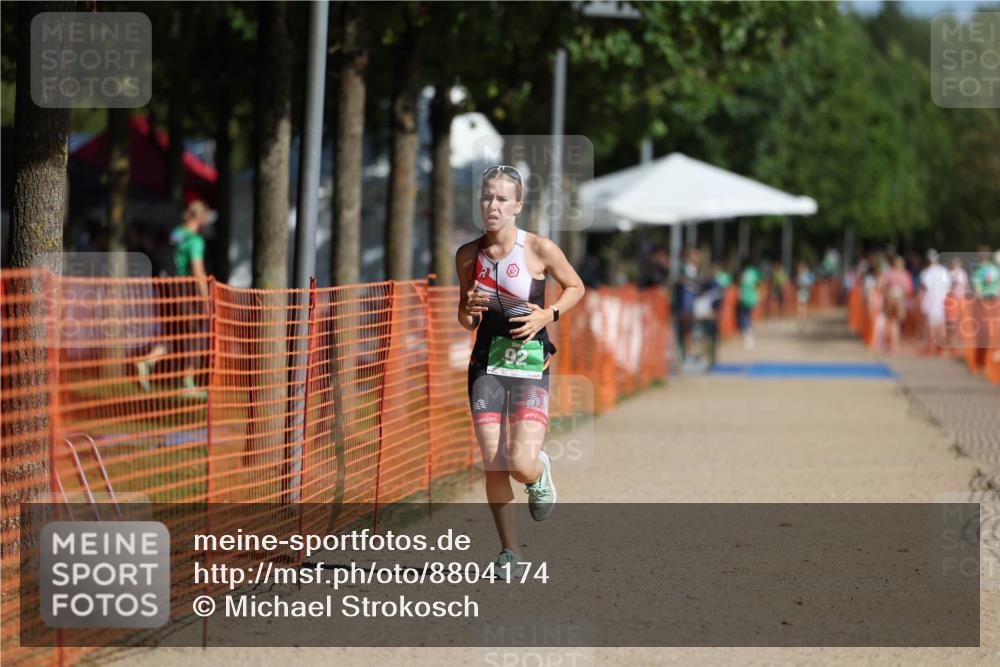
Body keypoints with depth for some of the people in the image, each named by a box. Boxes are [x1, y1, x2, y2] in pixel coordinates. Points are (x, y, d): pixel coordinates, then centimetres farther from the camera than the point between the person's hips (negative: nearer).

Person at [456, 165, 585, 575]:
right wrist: (469, 310, -10)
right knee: (493, 465, -3)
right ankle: (509, 551, 13)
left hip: (530, 364, -3)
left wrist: (549, 315, -9)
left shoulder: (540, 249, -8)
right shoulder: (468, 256, 3)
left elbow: (575, 287, 8)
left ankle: (540, 474, 22)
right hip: (486, 364, 3)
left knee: (522, 466, -16)